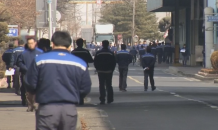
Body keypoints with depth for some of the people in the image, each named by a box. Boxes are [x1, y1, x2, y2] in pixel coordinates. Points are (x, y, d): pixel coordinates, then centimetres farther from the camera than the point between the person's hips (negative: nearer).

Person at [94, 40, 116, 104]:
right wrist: (112, 69, 10)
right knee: (109, 85, 9)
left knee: (101, 85, 2)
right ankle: (110, 99, 9)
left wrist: (98, 69, 11)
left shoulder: (98, 53, -2)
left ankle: (102, 100, -5)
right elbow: (114, 62, -1)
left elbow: (95, 62, 0)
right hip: (109, 71, 1)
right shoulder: (111, 53, -3)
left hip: (100, 72, -1)